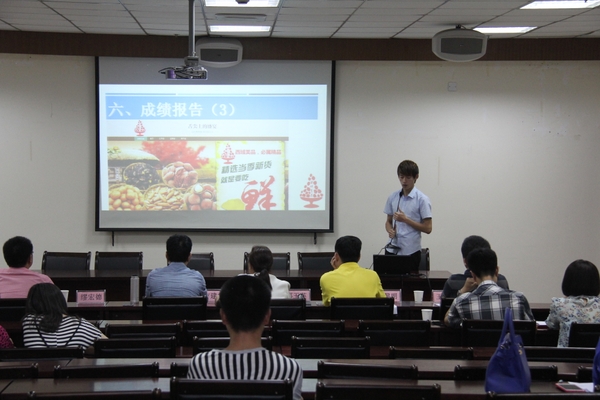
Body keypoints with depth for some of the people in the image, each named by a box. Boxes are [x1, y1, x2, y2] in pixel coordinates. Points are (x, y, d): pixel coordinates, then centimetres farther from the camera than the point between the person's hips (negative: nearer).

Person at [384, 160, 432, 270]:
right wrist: (390, 230, -6)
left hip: (411, 251, -4)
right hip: (392, 249, 4)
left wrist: (405, 219, -14)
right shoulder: (393, 197, 8)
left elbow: (427, 228, -7)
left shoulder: (422, 199, -6)